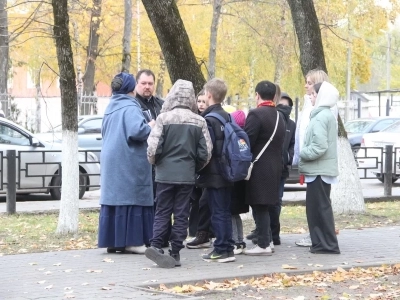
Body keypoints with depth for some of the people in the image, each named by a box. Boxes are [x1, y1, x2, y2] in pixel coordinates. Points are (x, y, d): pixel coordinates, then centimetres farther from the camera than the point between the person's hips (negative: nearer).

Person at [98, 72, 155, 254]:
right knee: (130, 198, -5)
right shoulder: (130, 108, -13)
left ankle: (112, 240, 10)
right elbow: (136, 131, -27)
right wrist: (150, 127, -8)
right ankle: (131, 240, -5)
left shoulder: (110, 108, 15)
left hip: (110, 161, 9)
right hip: (128, 162, -9)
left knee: (113, 197, 9)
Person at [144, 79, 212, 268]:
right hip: (187, 175, 1)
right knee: (182, 214, 7)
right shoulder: (199, 121, -1)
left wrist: (154, 162, 10)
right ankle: (175, 253, 7)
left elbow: (153, 147, -11)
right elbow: (205, 153, 0)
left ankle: (156, 245, -9)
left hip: (165, 173, -1)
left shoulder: (164, 118, -8)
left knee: (162, 212, 8)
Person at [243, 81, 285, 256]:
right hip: (274, 168, 8)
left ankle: (263, 245, -1)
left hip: (258, 169, -8)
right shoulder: (278, 116, 12)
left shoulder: (256, 114, -15)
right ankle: (267, 240, 21)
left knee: (259, 206, -3)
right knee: (265, 206, 16)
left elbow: (247, 142, -17)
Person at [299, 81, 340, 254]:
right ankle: (322, 242, 19)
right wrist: (305, 157, 13)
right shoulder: (327, 115, 17)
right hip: (323, 168, 10)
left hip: (319, 169, -10)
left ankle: (327, 245, -4)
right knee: (317, 207, 14)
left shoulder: (320, 117, -16)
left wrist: (302, 153, -10)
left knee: (320, 207, -6)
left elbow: (319, 147, -25)